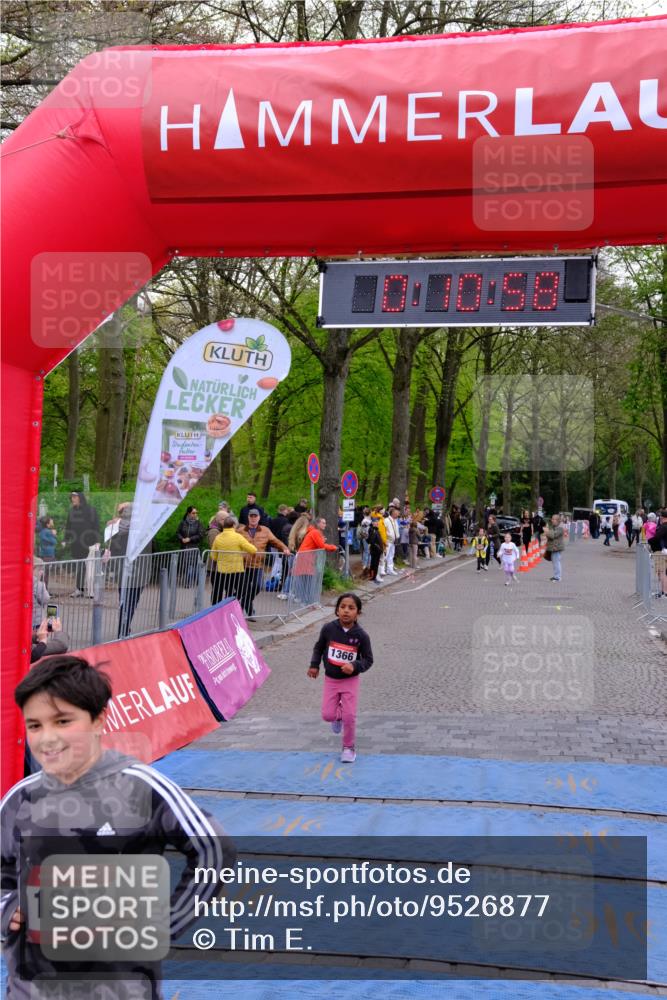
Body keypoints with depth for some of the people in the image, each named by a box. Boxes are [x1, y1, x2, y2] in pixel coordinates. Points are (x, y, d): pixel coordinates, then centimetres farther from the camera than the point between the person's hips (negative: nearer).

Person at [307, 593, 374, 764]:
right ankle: (338, 716, 37)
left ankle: (349, 748, 19)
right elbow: (319, 647, 6)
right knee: (327, 715, -1)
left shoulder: (361, 635, -16)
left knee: (349, 716, -3)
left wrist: (355, 666, -25)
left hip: (350, 680, -2)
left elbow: (368, 660, -8)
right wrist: (314, 665, 0)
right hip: (330, 679, 2)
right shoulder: (329, 629, -13)